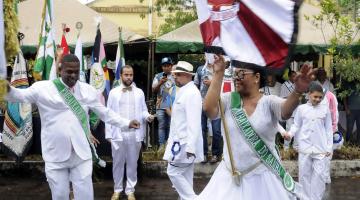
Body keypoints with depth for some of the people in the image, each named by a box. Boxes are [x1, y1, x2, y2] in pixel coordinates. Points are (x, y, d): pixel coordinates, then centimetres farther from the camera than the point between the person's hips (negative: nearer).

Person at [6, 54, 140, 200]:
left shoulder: (88, 90, 6)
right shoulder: (43, 88, -4)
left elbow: (104, 112, 15)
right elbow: (20, 95, -10)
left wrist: (126, 123, 13)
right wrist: (7, 89, -32)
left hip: (81, 153, 2)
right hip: (56, 155, -2)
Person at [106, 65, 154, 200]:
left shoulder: (139, 92, 8)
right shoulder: (113, 92, 5)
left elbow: (143, 111, 7)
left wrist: (147, 117, -17)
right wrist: (108, 133, -1)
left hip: (135, 134, 1)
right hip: (118, 133, -1)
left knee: (132, 163, 7)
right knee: (118, 163, 8)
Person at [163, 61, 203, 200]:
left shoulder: (191, 93, -17)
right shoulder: (183, 91, 15)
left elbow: (194, 122, -24)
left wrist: (190, 147, -27)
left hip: (185, 143, -10)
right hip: (182, 141, 10)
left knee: (173, 172, -6)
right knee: (184, 175, 12)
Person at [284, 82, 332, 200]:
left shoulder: (325, 109, 3)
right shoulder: (301, 108, 2)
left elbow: (328, 129, 6)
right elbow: (296, 125, 6)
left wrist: (329, 147, 3)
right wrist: (290, 133, -14)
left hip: (321, 148, 0)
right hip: (305, 147, 0)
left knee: (320, 174, -2)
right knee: (304, 174, 5)